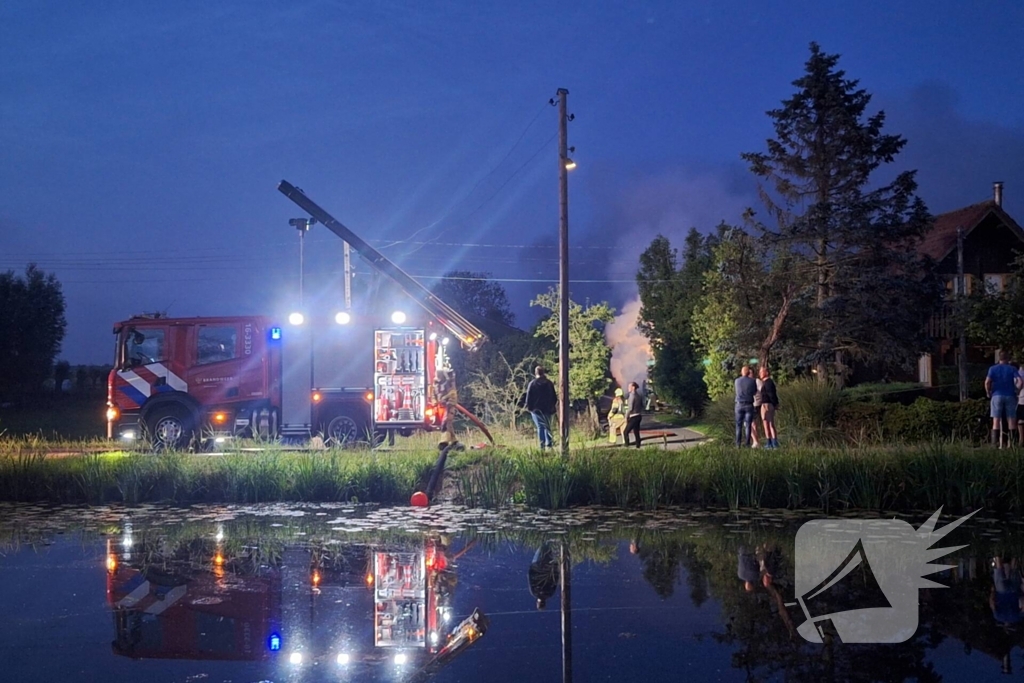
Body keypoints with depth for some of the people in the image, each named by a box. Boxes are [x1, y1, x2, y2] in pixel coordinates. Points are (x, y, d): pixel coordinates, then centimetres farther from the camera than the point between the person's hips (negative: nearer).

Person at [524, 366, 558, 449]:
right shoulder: (549, 383, 4)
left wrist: (528, 407, 5)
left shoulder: (532, 383, -5)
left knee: (540, 427, -1)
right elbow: (554, 397, 10)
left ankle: (542, 444, -9)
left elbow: (529, 396, -4)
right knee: (547, 426, 10)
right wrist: (553, 406, 17)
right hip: (547, 409, 2)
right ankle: (549, 443, 0)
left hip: (536, 409, -2)